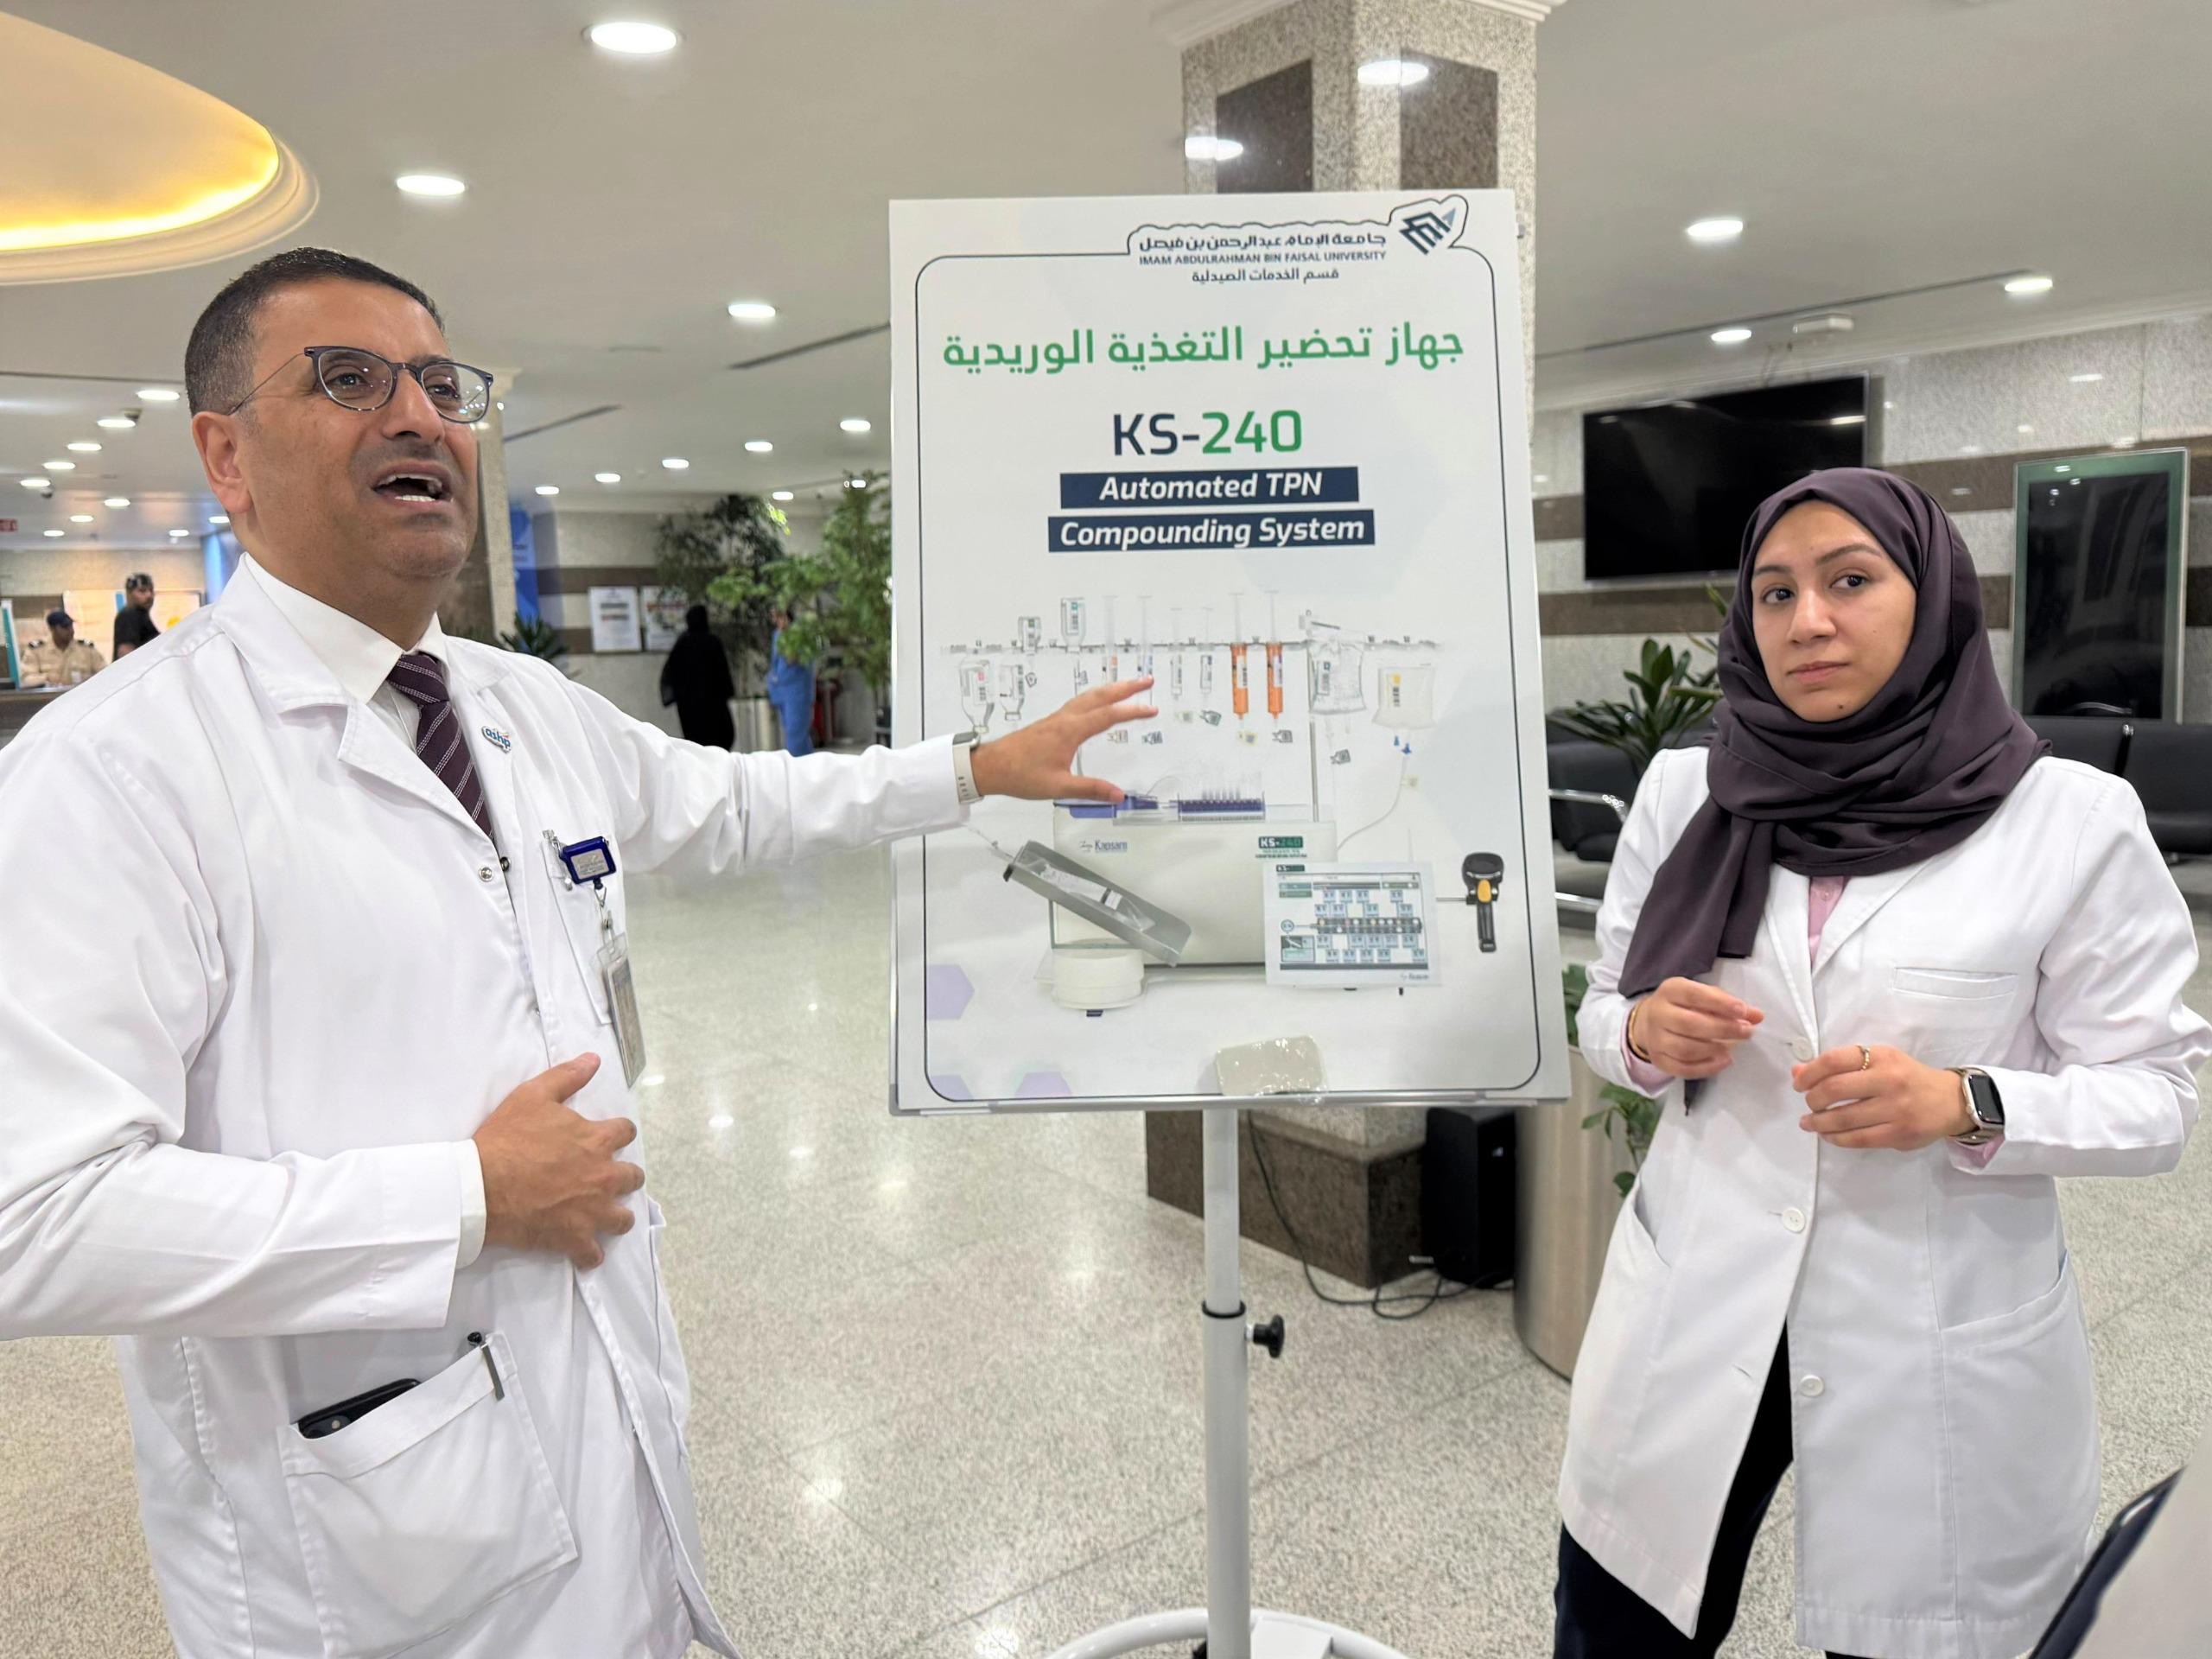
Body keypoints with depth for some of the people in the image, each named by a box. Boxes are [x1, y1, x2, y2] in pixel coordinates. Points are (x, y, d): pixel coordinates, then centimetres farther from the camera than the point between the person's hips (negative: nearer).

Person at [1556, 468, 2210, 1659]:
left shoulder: (2074, 821, -7)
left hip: (1943, 1344, -2)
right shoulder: (1685, 792, 1)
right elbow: (1602, 1015, 8)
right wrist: (1645, 1035, -14)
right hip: (1691, 1321, 2)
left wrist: (1965, 1107, -22)